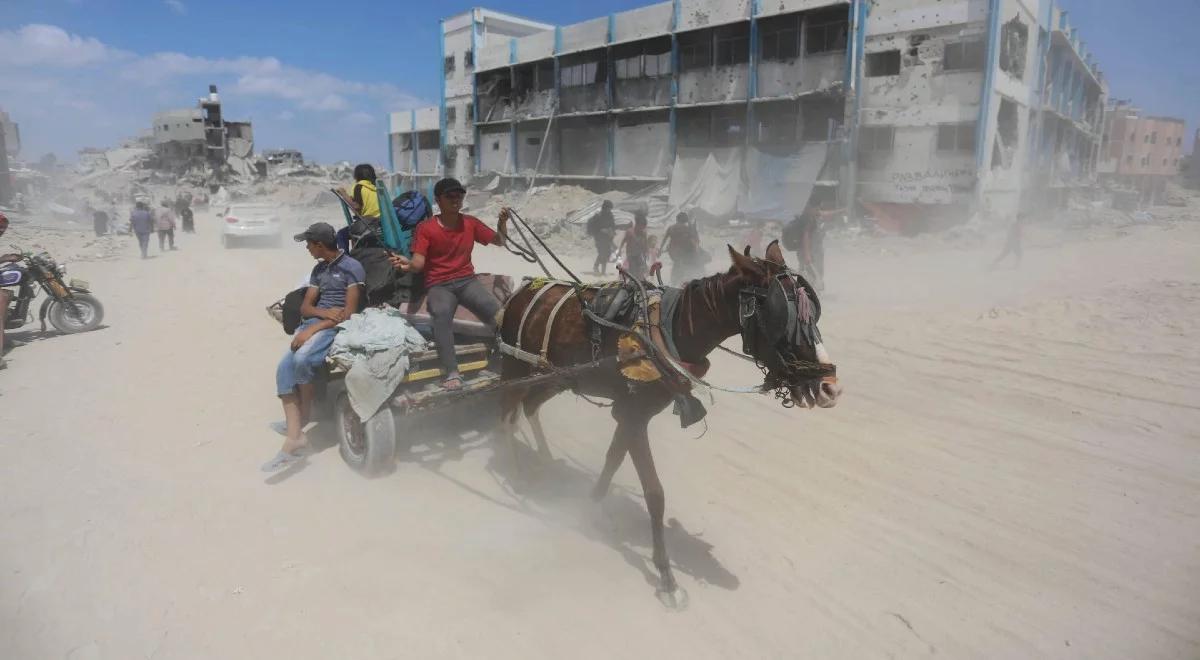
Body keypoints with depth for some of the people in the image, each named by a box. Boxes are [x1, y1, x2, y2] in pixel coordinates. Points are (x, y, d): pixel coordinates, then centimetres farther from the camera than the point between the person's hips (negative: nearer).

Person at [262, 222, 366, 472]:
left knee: (303, 359, -32)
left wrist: (313, 328, -19)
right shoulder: (318, 269, 20)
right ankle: (294, 438, -18)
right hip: (312, 323, 7)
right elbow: (305, 307, 14)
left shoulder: (352, 267, -5)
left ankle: (304, 414, -3)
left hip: (337, 327, -7)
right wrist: (325, 312, -9)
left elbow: (350, 312, -13)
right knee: (284, 368, -16)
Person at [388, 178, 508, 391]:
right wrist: (408, 264, -34)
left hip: (467, 281, 3)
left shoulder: (471, 223, 8)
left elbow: (499, 241, 17)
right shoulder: (426, 228, -3)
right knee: (441, 313, -38)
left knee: (496, 311, -29)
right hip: (439, 285, -2)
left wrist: (503, 223, -3)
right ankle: (451, 373, -39)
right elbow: (418, 263, -10)